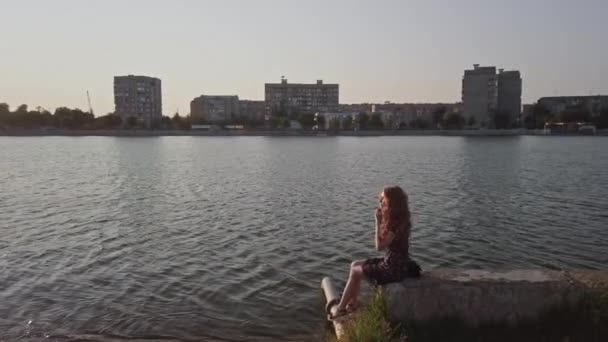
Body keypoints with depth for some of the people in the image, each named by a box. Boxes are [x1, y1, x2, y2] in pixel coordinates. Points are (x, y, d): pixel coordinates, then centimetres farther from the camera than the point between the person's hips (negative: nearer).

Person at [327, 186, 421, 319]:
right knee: (355, 265, 12)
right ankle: (351, 304, 14)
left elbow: (379, 246, -23)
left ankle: (340, 308, 16)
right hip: (391, 261, 10)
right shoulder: (394, 219, 5)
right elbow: (384, 244, 9)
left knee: (356, 271, 1)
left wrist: (378, 222, -21)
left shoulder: (398, 223, -25)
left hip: (395, 268, -10)